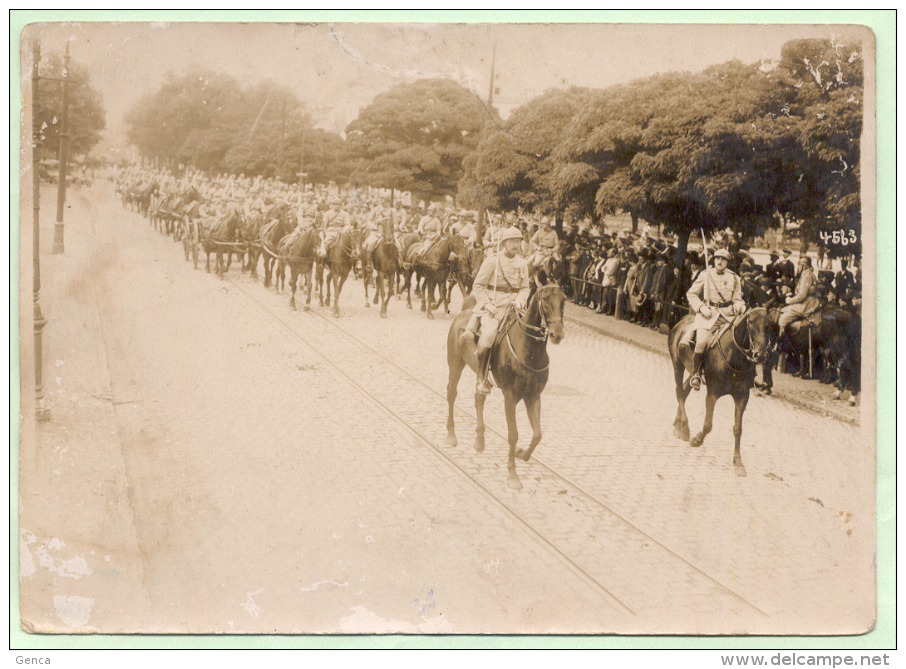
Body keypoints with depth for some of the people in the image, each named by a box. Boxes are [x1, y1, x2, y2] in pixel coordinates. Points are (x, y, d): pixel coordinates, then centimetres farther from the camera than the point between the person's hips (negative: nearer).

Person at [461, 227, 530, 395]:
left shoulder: (522, 263, 13)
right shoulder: (492, 261, -2)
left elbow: (525, 288, 19)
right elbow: (479, 286, -1)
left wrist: (520, 300, -2)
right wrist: (487, 304, -13)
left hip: (513, 306, 5)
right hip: (492, 306, -5)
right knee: (489, 332, -30)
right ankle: (481, 379, -22)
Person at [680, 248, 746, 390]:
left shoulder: (734, 278, 11)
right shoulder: (705, 275, 5)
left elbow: (737, 299, 17)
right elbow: (691, 293, 8)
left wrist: (739, 306, -7)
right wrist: (701, 307, -7)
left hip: (728, 315, 3)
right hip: (708, 314, -2)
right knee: (701, 342, -23)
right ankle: (696, 373, -7)